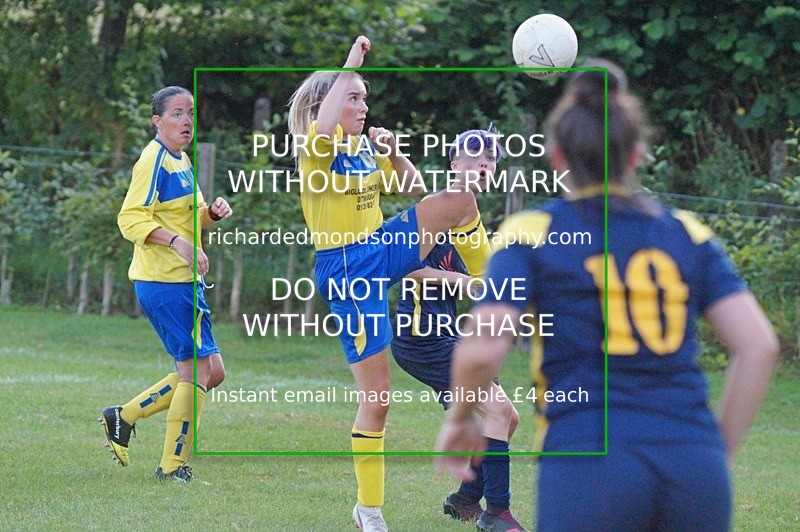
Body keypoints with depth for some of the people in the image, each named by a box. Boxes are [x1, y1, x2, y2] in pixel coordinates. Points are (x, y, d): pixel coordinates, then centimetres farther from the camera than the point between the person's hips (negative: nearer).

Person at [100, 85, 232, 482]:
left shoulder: (181, 160, 18)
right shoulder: (154, 159, -12)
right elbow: (132, 218, -19)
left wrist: (211, 213, 7)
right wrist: (178, 242, -29)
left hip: (185, 281, 10)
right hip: (166, 282, -10)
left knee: (210, 371, 11)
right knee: (198, 369, -7)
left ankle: (124, 417, 17)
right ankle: (172, 465, 1)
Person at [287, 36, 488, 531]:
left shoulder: (366, 150, 10)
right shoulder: (316, 149, -12)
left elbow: (414, 187, 16)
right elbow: (323, 127, -38)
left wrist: (392, 151, -2)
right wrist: (350, 66, -30)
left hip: (384, 251, 6)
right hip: (346, 272, -6)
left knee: (458, 199, -13)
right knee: (377, 396, -5)